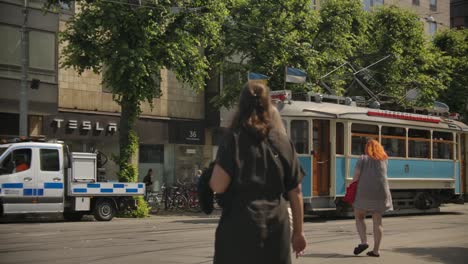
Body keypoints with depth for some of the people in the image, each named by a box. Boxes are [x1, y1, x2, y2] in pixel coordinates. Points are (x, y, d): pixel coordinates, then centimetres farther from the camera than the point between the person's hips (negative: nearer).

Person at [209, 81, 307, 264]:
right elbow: (295, 192, 8)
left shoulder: (234, 139, -4)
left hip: (241, 227, -3)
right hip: (276, 226, 3)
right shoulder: (283, 143, 7)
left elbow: (218, 186, -13)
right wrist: (298, 231, 16)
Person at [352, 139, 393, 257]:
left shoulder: (363, 159, 2)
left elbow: (356, 176, -5)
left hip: (365, 191, -3)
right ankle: (376, 250, 4)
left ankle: (363, 242, -3)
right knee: (377, 221, 6)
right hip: (381, 192, 3)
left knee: (359, 217, 13)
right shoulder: (383, 160, 13)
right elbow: (382, 175, 15)